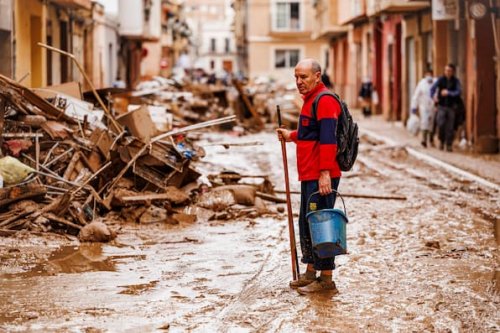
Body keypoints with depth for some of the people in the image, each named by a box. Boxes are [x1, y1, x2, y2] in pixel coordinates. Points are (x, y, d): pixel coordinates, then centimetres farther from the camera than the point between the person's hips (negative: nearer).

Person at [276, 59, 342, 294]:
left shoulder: (325, 100, -14)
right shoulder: (311, 99, 19)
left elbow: (328, 139, -24)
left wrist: (325, 172, -29)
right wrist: (292, 136, 29)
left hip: (321, 177, -11)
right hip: (309, 176, 11)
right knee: (306, 224, 17)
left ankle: (326, 279, -2)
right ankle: (310, 273, 28)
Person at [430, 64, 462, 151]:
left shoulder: (456, 81, 0)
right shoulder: (441, 80, 2)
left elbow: (459, 92, -11)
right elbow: (432, 89, 3)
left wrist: (448, 93, -25)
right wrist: (434, 96, -16)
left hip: (451, 107, 0)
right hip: (441, 106, 0)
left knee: (450, 127, -1)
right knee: (441, 124, -14)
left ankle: (449, 145, 9)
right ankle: (441, 141, 9)